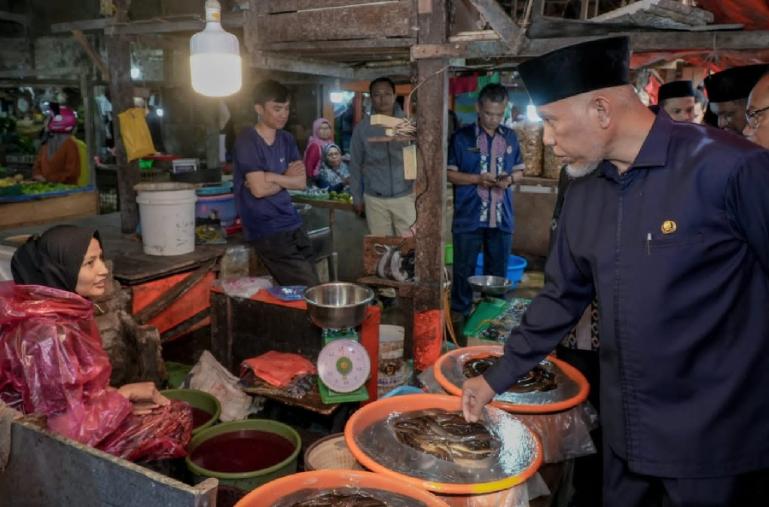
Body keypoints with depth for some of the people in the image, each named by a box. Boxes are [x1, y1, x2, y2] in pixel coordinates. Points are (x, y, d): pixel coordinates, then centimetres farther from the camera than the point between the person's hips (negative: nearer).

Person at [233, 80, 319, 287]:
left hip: (292, 224, 7)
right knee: (308, 290, -9)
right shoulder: (247, 141, -10)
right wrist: (286, 178, -2)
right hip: (267, 231, -7)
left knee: (311, 283, 7)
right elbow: (259, 189, -18)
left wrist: (271, 178, -12)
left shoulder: (287, 139, 11)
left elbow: (301, 182, 2)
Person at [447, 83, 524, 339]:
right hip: (468, 218, -3)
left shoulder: (510, 137, 8)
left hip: (502, 218, 3)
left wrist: (509, 179, -9)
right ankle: (459, 314, 21)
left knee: (497, 271, 13)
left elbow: (520, 171, 14)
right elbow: (450, 174, -3)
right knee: (464, 269, 7)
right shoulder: (462, 137, -3)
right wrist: (478, 179, -18)